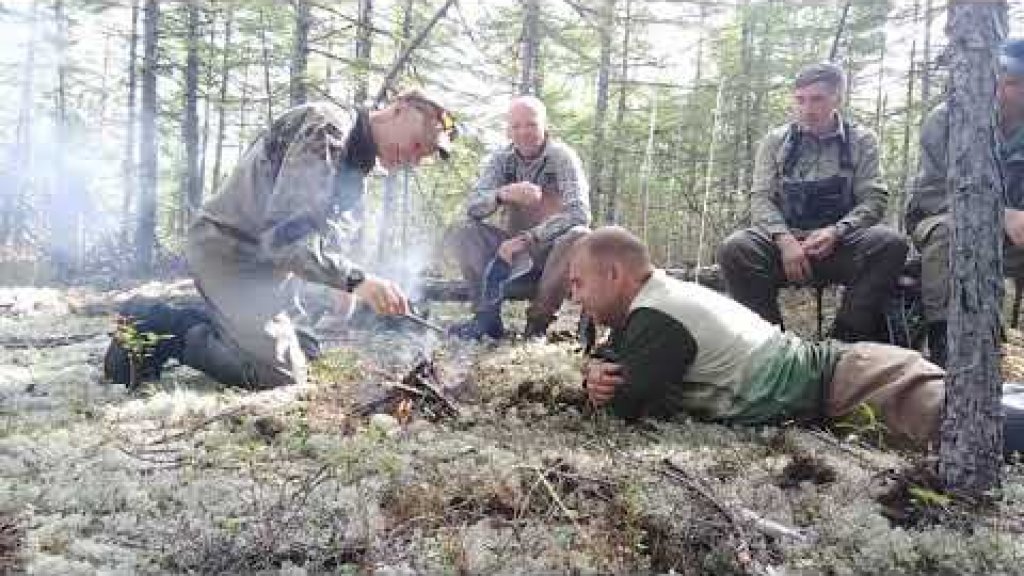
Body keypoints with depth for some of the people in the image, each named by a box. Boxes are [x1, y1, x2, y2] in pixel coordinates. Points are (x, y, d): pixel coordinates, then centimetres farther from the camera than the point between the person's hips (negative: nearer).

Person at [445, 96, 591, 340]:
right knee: (459, 234, -16)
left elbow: (580, 213, -22)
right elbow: (472, 207, -9)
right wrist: (501, 195, -32)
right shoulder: (501, 159, 1)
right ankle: (487, 315, -15)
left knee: (579, 237, -34)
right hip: (511, 247, 3)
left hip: (551, 250, -3)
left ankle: (539, 320, -20)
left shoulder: (562, 157, -9)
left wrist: (527, 239, -31)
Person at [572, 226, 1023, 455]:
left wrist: (605, 376, 2)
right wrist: (596, 372, -5)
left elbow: (626, 404, -20)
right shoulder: (645, 308, 10)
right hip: (818, 368, 9)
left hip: (840, 379, -9)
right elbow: (605, 359, 19)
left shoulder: (659, 318, -19)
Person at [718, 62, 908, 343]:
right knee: (734, 248, -30)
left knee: (892, 244, -30)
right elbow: (761, 198, 3)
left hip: (840, 243, 0)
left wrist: (835, 232, -20)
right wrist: (784, 239, -18)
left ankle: (845, 340, -21)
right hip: (784, 240, 0)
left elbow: (874, 199, 1)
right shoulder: (775, 141, 11)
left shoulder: (861, 141, 10)